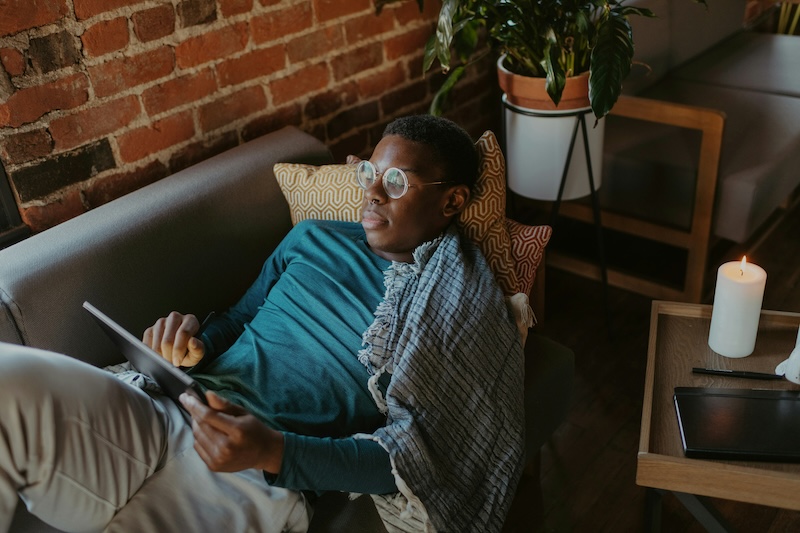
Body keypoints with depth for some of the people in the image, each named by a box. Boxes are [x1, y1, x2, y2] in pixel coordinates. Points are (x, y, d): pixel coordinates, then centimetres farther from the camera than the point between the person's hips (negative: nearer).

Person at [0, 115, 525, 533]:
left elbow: (413, 456, -5)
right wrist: (195, 343, -3)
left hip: (256, 483, -5)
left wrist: (274, 452, -20)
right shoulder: (313, 239, 17)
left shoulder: (462, 308, 2)